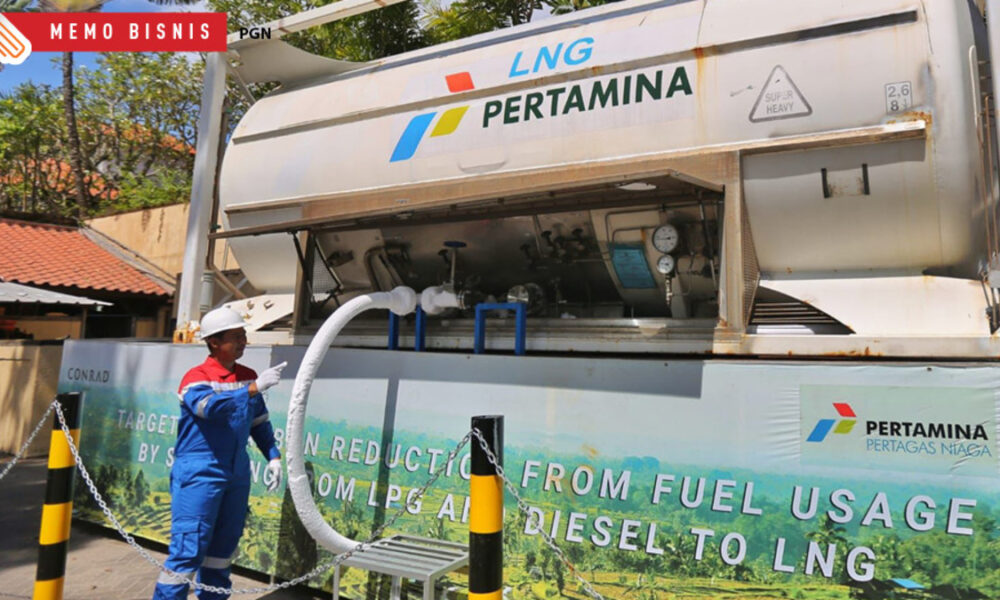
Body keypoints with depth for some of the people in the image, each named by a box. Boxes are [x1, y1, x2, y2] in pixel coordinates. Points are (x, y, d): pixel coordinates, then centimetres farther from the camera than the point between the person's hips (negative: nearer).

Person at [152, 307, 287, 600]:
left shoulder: (248, 376, 7)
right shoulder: (196, 377, -12)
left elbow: (260, 422, 15)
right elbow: (211, 407, -33)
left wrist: (273, 456, 6)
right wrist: (254, 388, -39)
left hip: (236, 476, 6)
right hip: (199, 476, -6)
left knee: (223, 548, 17)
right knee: (188, 550, -4)